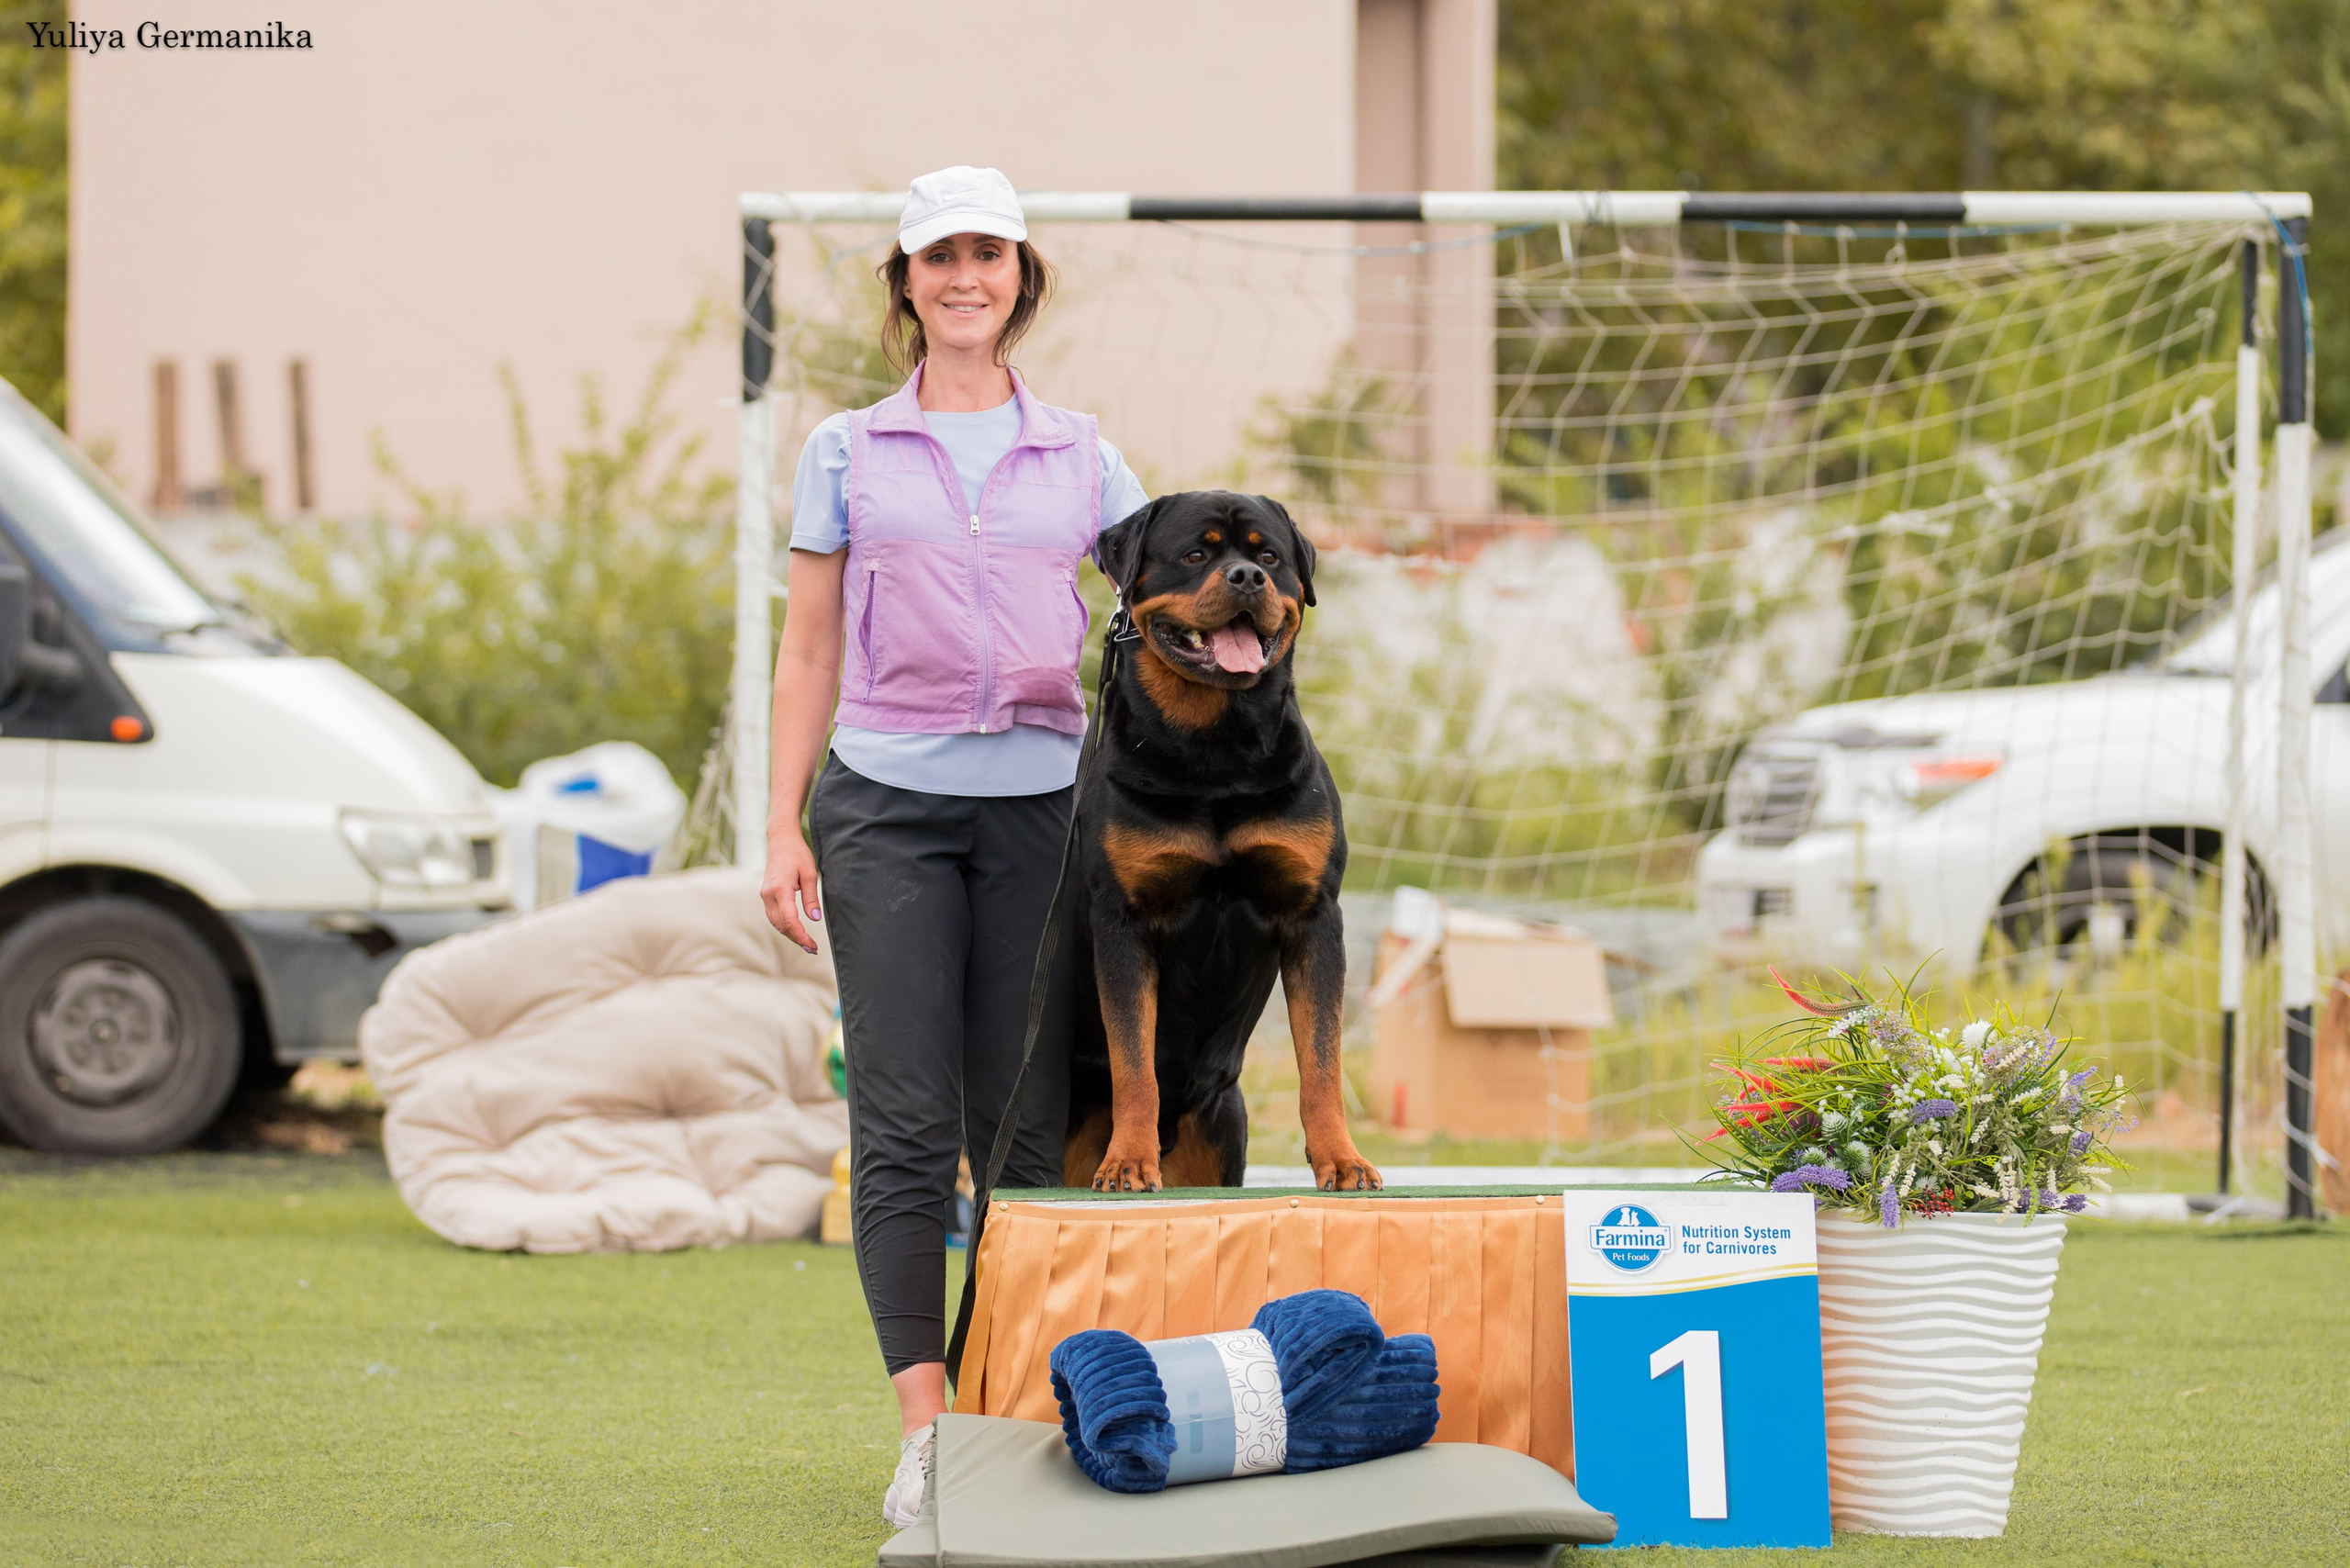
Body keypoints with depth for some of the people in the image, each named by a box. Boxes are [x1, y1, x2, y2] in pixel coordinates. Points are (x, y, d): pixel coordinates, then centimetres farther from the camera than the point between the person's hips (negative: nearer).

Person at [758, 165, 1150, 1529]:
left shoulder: (1079, 457, 11)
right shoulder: (849, 453, 9)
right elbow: (811, 649, 10)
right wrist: (786, 826, 4)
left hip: (1041, 801, 1)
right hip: (887, 801, -1)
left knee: (1028, 1130, 1)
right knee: (906, 1127, -8)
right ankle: (925, 1430, -11)